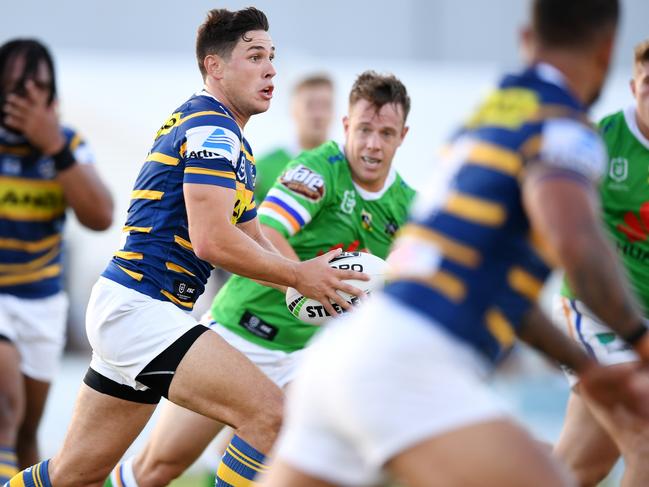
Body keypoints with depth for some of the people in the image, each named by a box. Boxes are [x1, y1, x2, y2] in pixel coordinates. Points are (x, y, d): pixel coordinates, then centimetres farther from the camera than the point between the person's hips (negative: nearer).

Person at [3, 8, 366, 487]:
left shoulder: (230, 139, 20)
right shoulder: (212, 128, -12)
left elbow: (252, 239, 21)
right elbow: (212, 241, -21)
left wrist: (318, 278, 5)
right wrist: (300, 275, -11)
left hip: (125, 307, 11)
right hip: (139, 308, -11)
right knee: (271, 416, -18)